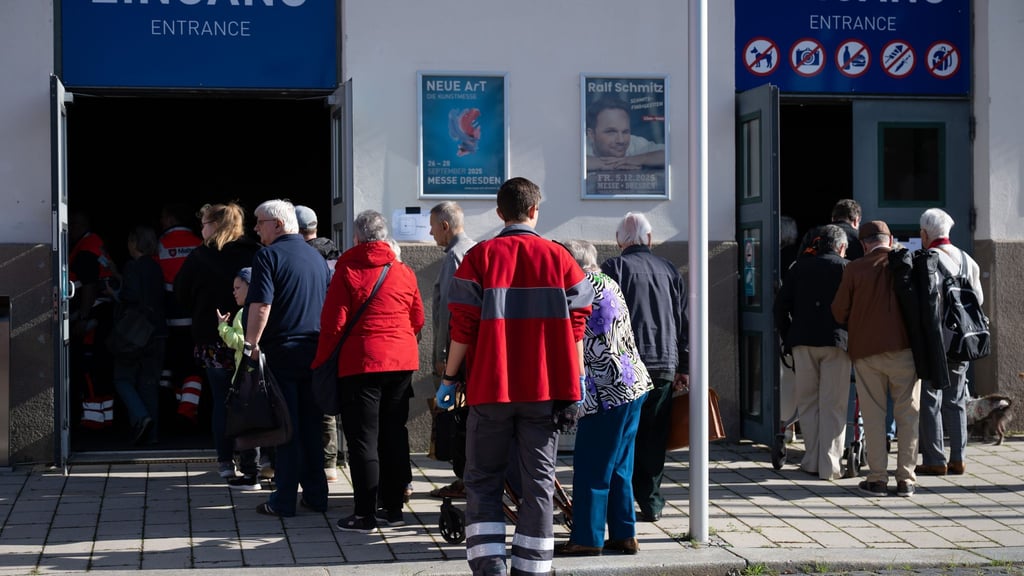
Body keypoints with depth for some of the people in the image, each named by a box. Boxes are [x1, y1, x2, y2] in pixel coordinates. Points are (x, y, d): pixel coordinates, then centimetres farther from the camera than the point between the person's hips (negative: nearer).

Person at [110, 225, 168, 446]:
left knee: (123, 378, 5)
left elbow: (131, 295, -20)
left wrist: (114, 293, -1)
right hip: (157, 331, 6)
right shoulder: (156, 268, 10)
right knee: (150, 382, 9)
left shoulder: (132, 266, -10)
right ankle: (152, 433, 8)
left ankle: (140, 416, -16)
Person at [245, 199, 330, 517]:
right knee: (312, 425, 11)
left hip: (281, 351, -6)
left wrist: (252, 345, -15)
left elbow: (261, 306, -18)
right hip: (315, 352, 6)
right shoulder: (316, 256, 13)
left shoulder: (269, 255, -9)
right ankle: (316, 495, 15)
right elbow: (329, 303, 18)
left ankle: (284, 501, 1)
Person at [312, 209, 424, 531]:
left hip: (361, 363, -4)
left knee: (363, 439, -1)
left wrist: (320, 362, 2)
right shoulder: (404, 273, 6)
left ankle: (365, 514, -1)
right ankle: (393, 508, 17)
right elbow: (418, 321, 13)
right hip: (402, 362, 5)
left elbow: (333, 324, -8)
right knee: (394, 435, 12)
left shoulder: (347, 272, -6)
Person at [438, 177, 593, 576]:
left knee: (483, 482, 9)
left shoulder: (480, 256, -3)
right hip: (546, 389, 1)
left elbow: (463, 327, -5)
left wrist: (449, 379, 3)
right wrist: (576, 381, 9)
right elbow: (576, 327, 1)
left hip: (492, 388, -1)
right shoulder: (559, 258, 2)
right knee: (538, 483, 7)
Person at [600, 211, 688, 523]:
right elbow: (684, 322, 13)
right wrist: (683, 368, 17)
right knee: (653, 438, 7)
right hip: (664, 366, 3)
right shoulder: (669, 270, 12)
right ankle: (651, 503, 7)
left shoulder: (614, 267, -2)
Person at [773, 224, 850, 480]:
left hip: (803, 342, 2)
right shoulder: (846, 267, 2)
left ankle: (812, 460, 12)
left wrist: (788, 337, 14)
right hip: (835, 342, -2)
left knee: (808, 402, 12)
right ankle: (829, 465, 1)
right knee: (832, 405, 2)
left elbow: (780, 306, 6)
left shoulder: (799, 267, 9)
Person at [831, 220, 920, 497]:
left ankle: (877, 478, 5)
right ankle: (906, 479, 6)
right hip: (905, 348, 1)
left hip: (867, 350, -1)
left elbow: (839, 311, 0)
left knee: (873, 415, 5)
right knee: (907, 414, 7)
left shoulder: (855, 268, -3)